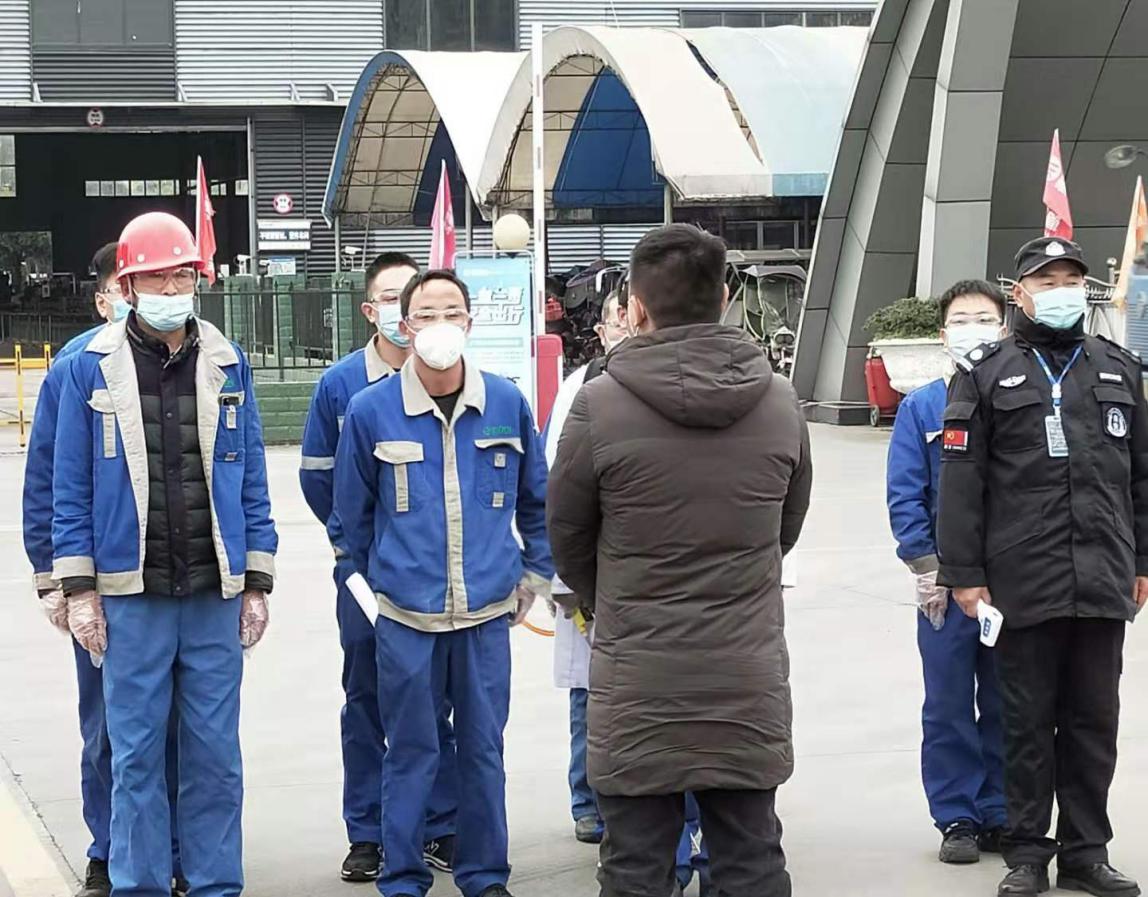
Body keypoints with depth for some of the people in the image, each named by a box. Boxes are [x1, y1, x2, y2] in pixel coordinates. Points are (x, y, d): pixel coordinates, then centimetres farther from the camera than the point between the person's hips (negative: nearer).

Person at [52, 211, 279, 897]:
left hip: (216, 593, 2)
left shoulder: (227, 365, 6)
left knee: (215, 755, 6)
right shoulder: (91, 368, 1)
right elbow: (72, 488, 2)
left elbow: (252, 481, 9)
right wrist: (79, 589, -2)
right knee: (136, 755, 4)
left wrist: (257, 583, 6)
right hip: (130, 595, -1)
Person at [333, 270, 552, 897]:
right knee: (411, 752, 5)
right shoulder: (370, 410, -5)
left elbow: (536, 498, 14)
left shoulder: (506, 403, 1)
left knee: (484, 750, 9)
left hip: (488, 614, 2)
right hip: (404, 616, -1)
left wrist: (535, 573, 15)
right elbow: (352, 512, 8)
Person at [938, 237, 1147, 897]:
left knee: (1095, 720, 8)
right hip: (1023, 585, -3)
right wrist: (964, 574, -7)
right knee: (1028, 720, 5)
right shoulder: (987, 375, 2)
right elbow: (961, 483, -2)